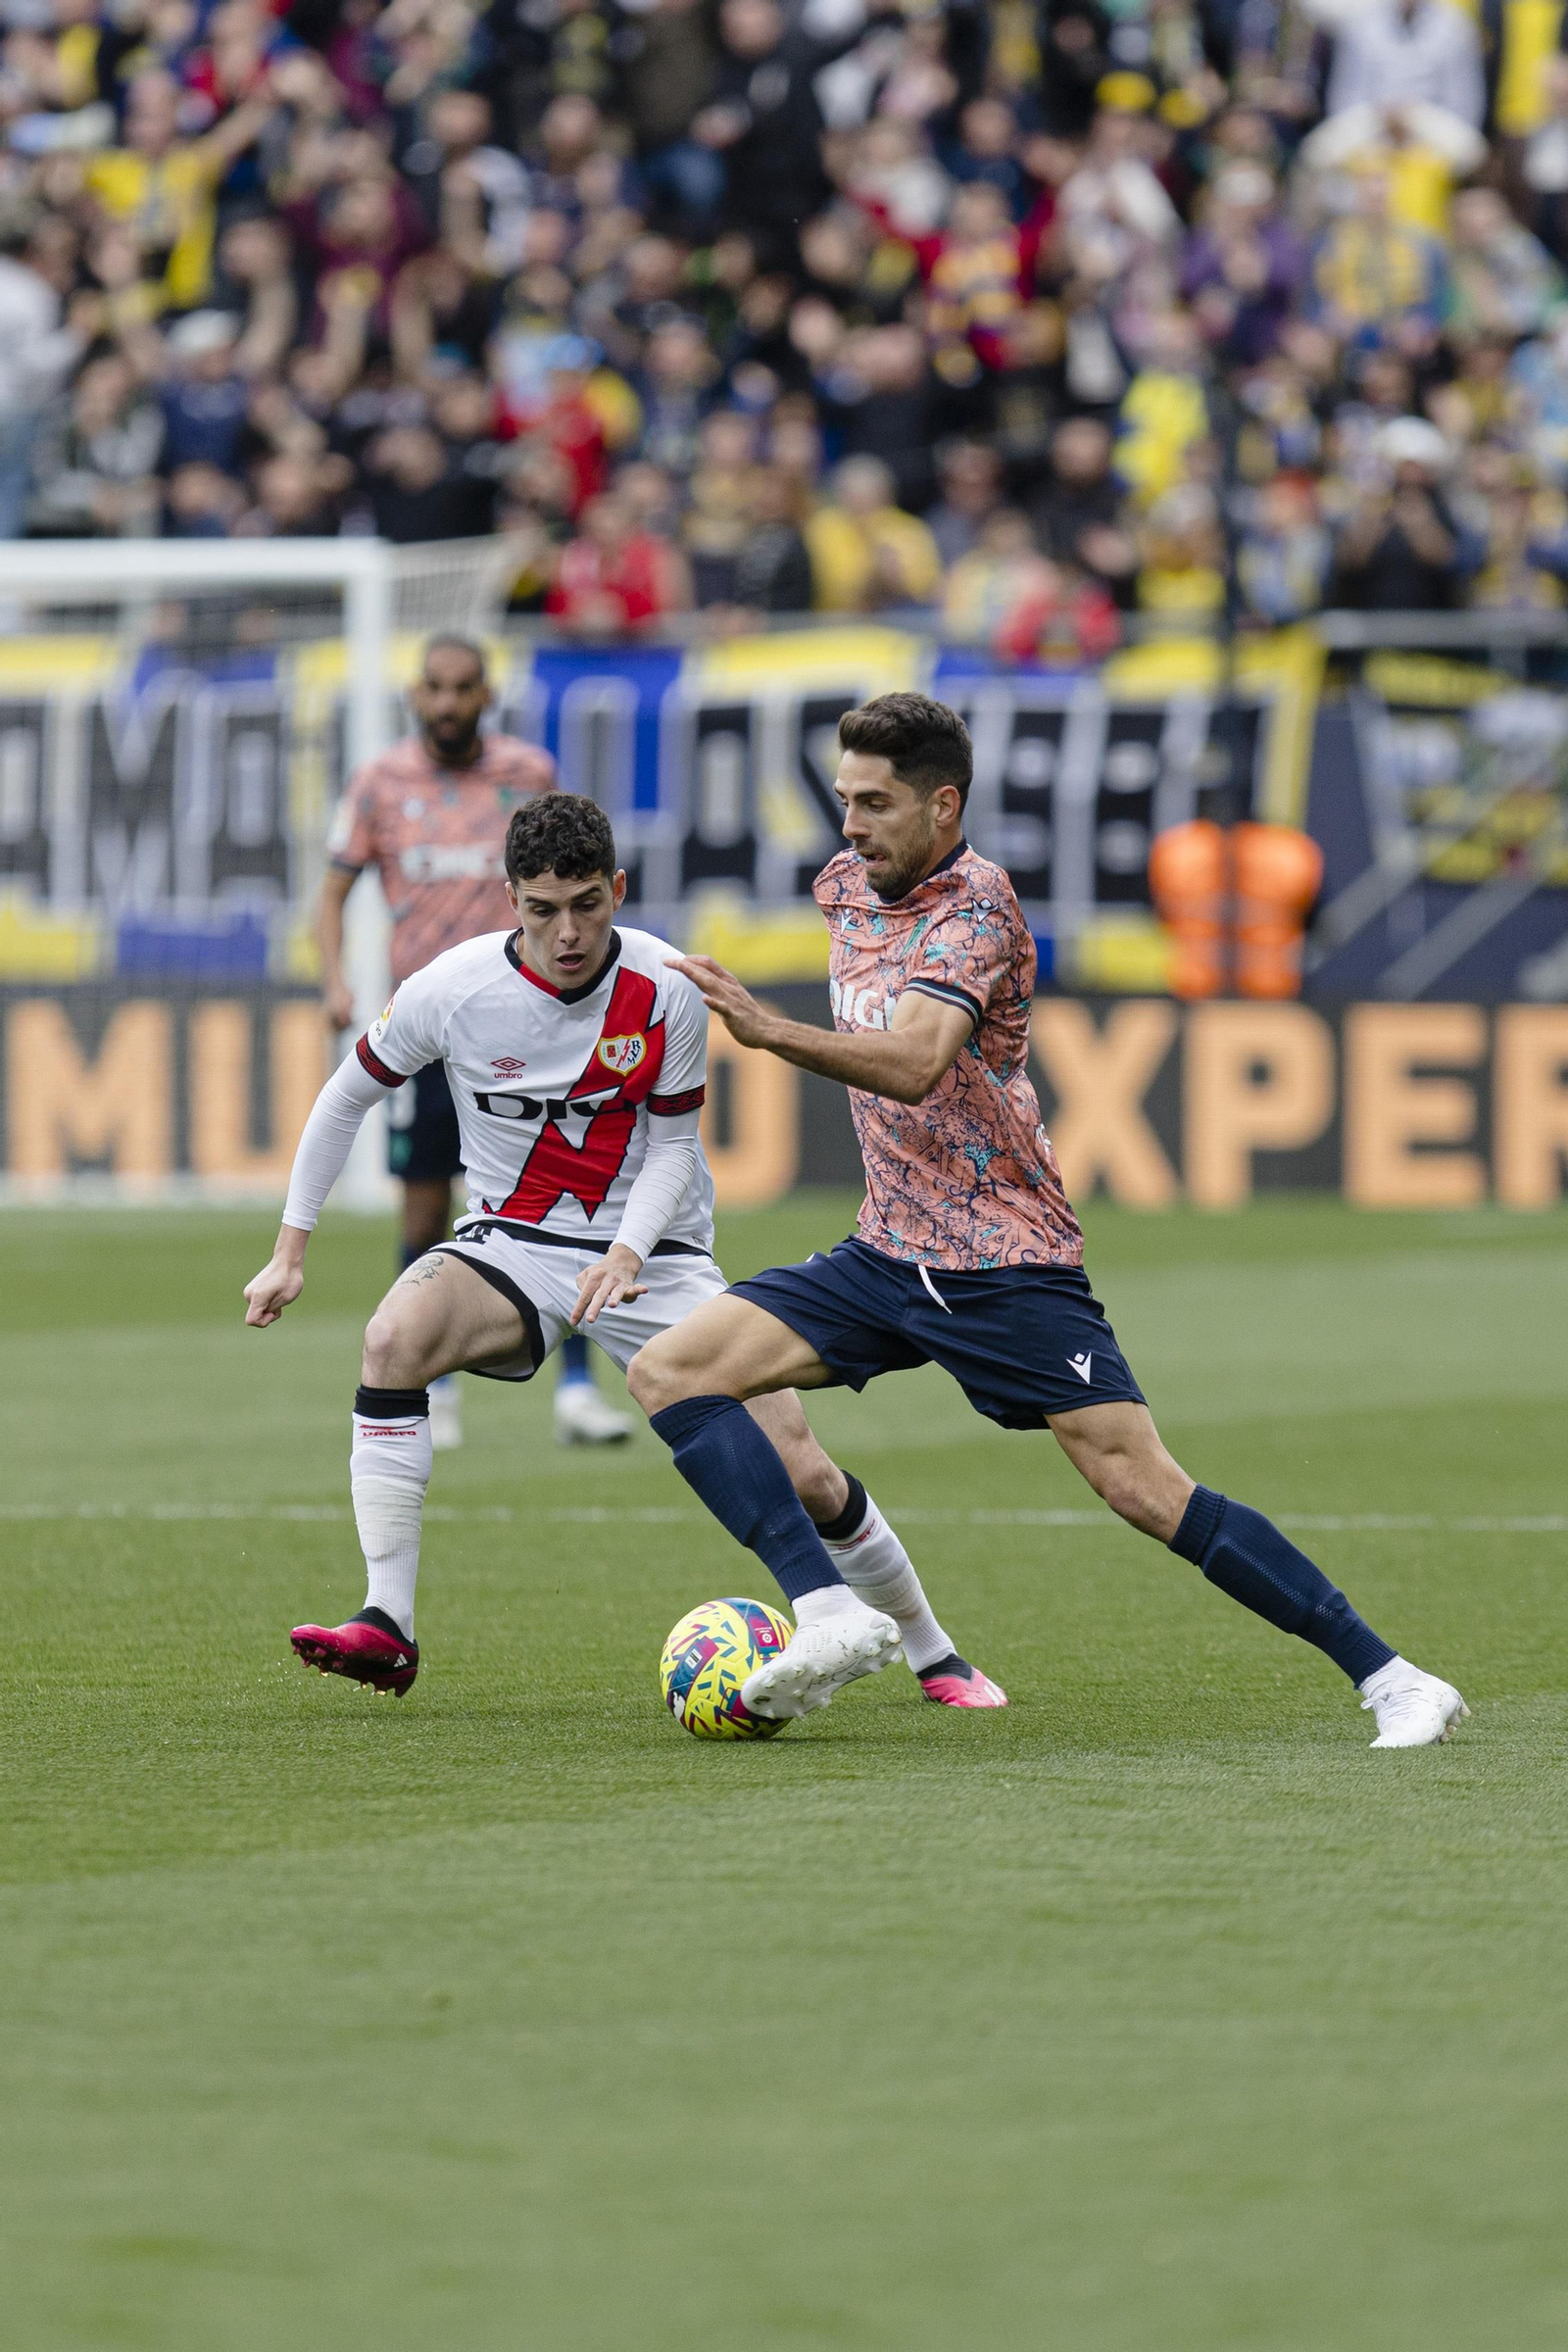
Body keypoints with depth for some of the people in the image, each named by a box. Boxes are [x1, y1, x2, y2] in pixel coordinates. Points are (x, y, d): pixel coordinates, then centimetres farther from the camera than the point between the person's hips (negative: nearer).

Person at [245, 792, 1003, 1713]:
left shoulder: (665, 992, -13)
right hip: (513, 1247, 0)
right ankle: (387, 1628, -29)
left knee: (800, 1472, -11)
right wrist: (290, 1254, 3)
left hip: (653, 1250, 0)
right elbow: (347, 1097, 3)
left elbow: (674, 1146, -2)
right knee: (395, 1336, -33)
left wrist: (627, 1253, -22)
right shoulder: (451, 990, -13)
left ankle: (932, 1653, 15)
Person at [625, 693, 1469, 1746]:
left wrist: (773, 1032, -45)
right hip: (888, 1254, 8)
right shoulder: (847, 884, 7)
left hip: (1004, 1260, -8)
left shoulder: (976, 905, -16)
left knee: (1145, 1489, -15)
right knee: (669, 1371, -7)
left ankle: (1388, 1677, -9)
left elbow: (914, 1063, -34)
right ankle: (827, 1617, -17)